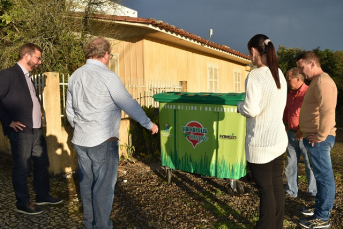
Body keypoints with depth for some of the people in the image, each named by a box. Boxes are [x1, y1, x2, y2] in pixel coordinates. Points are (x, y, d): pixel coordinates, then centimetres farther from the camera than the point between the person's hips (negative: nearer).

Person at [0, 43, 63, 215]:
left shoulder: (27, 76, 15)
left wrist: (38, 114, 8)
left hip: (36, 129, 9)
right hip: (21, 131, -8)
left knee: (42, 163, 17)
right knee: (22, 168, 5)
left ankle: (43, 195, 33)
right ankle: (23, 204, 21)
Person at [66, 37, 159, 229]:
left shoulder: (75, 76, 8)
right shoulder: (108, 77, -14)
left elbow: (70, 111, 14)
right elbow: (129, 104, -12)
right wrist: (149, 124, 0)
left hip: (81, 141, 7)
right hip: (103, 141, -7)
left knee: (87, 183, 16)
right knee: (104, 186, 5)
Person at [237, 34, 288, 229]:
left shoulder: (255, 76, -18)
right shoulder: (279, 73, 8)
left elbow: (251, 110, -23)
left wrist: (240, 106, -3)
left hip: (261, 142, -8)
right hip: (279, 138, 8)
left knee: (266, 191, 3)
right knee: (277, 186, 17)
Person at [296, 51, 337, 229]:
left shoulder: (323, 82, -16)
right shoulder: (316, 81, 17)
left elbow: (327, 112, -27)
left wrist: (320, 136, -21)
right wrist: (304, 130, 20)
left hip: (318, 139, -10)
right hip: (313, 136, 10)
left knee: (324, 176, -1)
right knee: (321, 175, 18)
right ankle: (320, 208, 32)